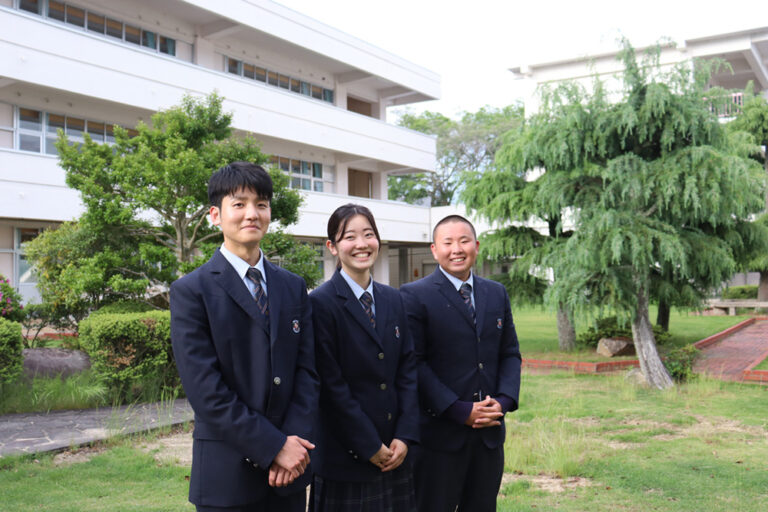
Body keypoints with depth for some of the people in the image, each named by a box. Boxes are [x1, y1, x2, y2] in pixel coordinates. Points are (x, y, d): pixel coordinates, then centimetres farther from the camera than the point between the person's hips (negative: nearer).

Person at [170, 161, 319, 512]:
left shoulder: (294, 288, 8)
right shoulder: (191, 291, -7)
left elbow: (307, 371, 4)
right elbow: (205, 390, -13)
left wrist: (295, 440, -10)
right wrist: (273, 447, -15)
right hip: (226, 477, -4)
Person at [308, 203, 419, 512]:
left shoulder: (393, 300, 9)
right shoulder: (322, 303, -10)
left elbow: (408, 370, 6)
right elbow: (331, 385, -13)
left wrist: (405, 436, -3)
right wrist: (370, 447, -11)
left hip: (395, 452, 5)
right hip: (345, 456, -5)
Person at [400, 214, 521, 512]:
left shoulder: (497, 294, 11)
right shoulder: (415, 296, -7)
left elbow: (510, 353, 12)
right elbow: (414, 363, -12)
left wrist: (504, 401, -6)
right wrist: (460, 411, -16)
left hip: (490, 432, 5)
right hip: (439, 433, -5)